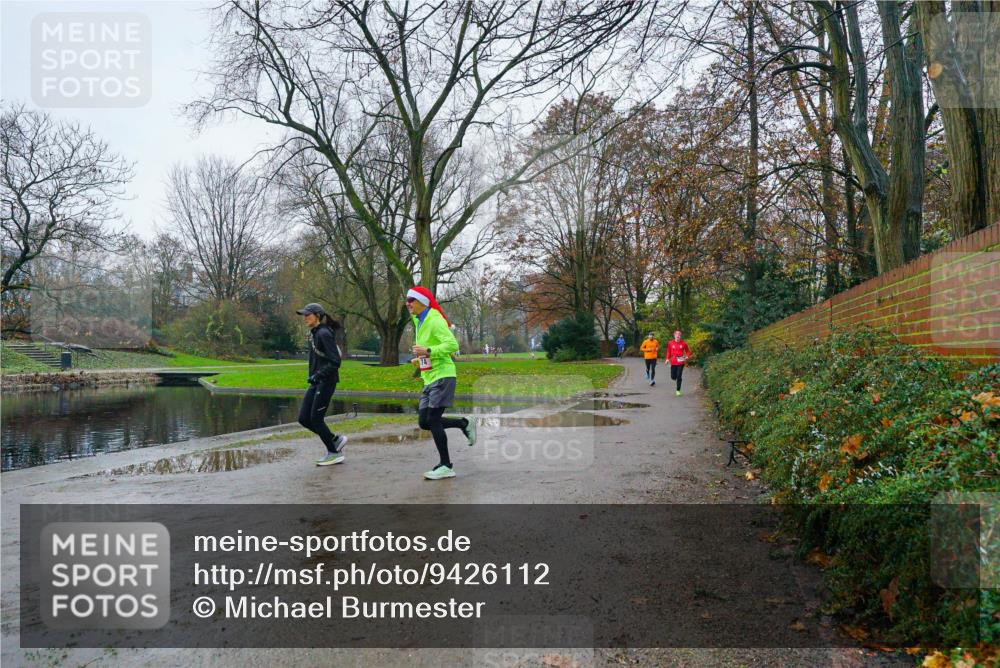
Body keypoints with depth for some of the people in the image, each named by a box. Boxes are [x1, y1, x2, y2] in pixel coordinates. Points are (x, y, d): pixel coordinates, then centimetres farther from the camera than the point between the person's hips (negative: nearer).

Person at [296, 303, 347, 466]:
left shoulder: (324, 334, -15)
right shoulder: (313, 334, 13)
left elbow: (335, 361, -20)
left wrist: (318, 375, -23)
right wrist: (314, 376, 17)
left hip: (326, 382, -9)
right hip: (316, 383, 9)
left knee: (316, 419, -3)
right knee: (303, 418, 6)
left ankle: (334, 453, 12)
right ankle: (336, 440, 20)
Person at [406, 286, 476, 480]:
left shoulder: (435, 320, -14)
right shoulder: (420, 321, 14)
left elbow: (452, 344, -23)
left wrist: (428, 351, -27)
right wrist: (420, 359, 13)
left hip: (442, 376, -9)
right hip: (430, 378, 9)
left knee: (433, 420, -10)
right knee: (424, 422, 5)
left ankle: (446, 466, 1)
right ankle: (464, 424, 22)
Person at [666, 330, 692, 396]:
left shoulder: (684, 343, -1)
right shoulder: (670, 343, 1)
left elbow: (687, 351, 9)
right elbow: (668, 351, 11)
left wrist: (687, 356, -8)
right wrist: (667, 359, -1)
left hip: (681, 362, -1)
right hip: (673, 362, 1)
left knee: (679, 376, -5)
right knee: (673, 377, 3)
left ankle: (678, 390, 5)